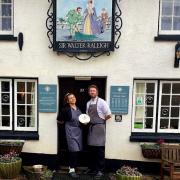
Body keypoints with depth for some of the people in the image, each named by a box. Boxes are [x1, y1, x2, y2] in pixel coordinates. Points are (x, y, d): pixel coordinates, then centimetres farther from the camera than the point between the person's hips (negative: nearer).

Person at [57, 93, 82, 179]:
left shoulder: (79, 109, 9)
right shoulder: (66, 109, -10)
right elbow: (59, 120, -3)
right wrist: (67, 122, 6)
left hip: (79, 131, 6)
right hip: (71, 131, -6)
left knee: (77, 150, 9)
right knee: (74, 150, -11)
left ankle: (71, 166, 24)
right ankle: (72, 170, -1)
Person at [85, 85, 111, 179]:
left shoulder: (101, 102, -10)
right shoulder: (88, 103, 10)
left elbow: (109, 115, -12)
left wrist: (101, 120, -2)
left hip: (99, 127, -6)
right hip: (91, 127, 6)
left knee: (99, 149, -1)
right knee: (92, 148, 12)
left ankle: (100, 170, 9)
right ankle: (92, 168, 25)